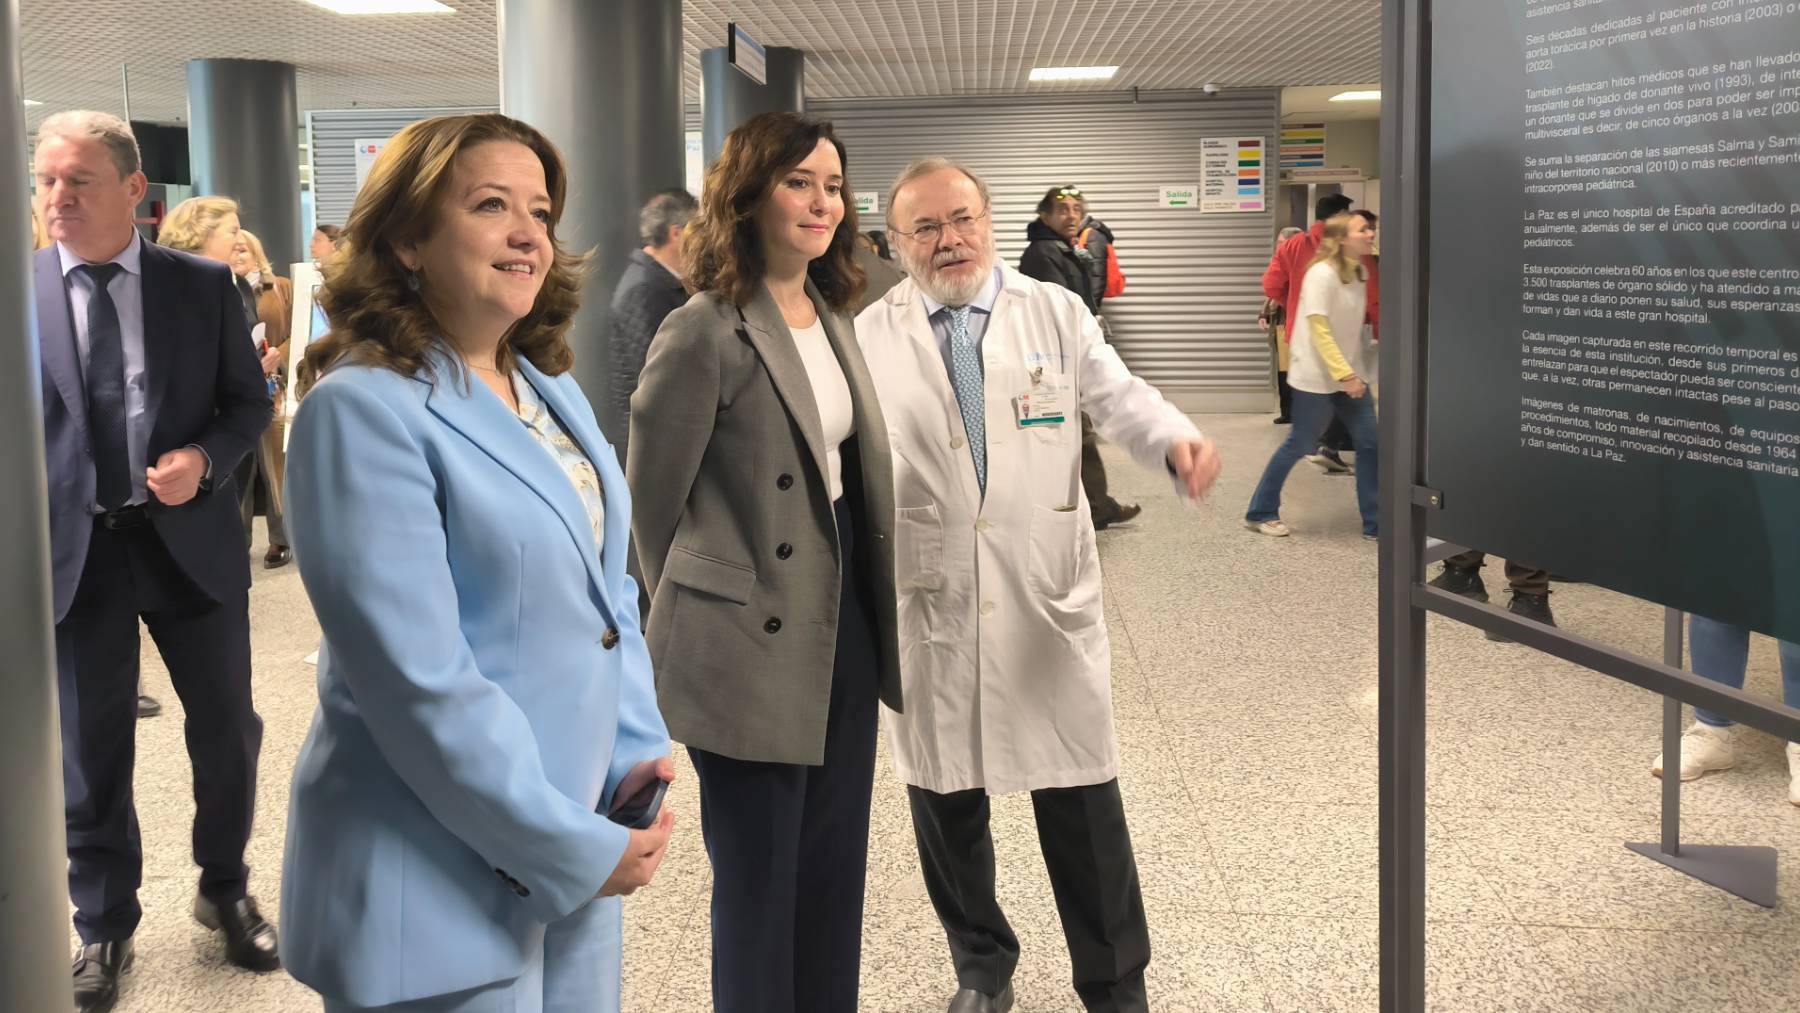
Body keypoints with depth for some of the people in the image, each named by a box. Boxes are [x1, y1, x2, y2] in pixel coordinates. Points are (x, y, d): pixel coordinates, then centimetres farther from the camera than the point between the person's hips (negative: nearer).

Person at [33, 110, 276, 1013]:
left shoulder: (204, 285, -1)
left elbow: (249, 400, 5)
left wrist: (204, 457, -15)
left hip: (188, 539, 1)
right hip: (72, 548, 0)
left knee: (227, 733, 12)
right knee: (90, 752, 11)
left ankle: (225, 891, 37)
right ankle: (104, 927, 30)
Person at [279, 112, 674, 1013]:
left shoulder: (550, 387, 8)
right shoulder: (365, 408, -17)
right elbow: (419, 681, -22)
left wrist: (640, 749, 0)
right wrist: (570, 848, -18)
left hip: (579, 832, 7)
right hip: (440, 881, -7)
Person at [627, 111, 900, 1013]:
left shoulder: (833, 316, 8)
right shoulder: (702, 333, -16)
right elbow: (651, 501, -9)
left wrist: (875, 606, 14)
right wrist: (698, 611, 2)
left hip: (841, 619, 8)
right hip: (751, 647, -7)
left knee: (835, 864, 18)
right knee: (759, 879, 7)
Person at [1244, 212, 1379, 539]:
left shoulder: (1359, 273, 8)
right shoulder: (1322, 274, -17)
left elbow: (1352, 326, 13)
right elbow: (1319, 330, -20)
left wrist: (1353, 373, 6)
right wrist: (1344, 375, -23)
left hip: (1350, 374, 8)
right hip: (1316, 377, -8)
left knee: (1369, 443, 1)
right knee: (1298, 445, 2)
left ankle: (1374, 522, 9)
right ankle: (1260, 514, 17)